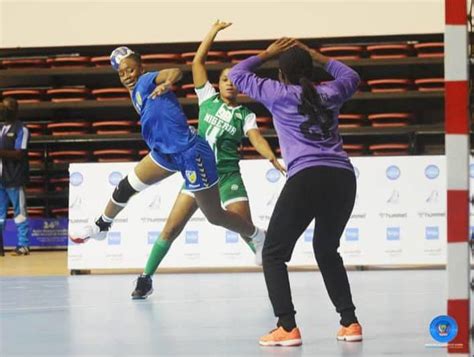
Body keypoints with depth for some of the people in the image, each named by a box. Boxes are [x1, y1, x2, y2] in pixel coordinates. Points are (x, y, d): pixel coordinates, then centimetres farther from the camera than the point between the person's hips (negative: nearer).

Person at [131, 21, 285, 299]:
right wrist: (214, 31, 0)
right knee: (172, 228, -3)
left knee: (247, 231, -8)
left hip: (228, 175, -1)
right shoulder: (208, 98, 6)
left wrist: (272, 158, -35)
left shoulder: (246, 115, 2)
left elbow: (257, 139, -15)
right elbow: (197, 62, 2)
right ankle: (146, 279, 5)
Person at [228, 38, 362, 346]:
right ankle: (350, 323, 17)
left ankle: (288, 327, -11)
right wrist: (314, 55, 45)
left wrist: (267, 54, 34)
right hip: (343, 177, 5)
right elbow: (351, 76, 44)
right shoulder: (329, 93, 20)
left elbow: (237, 74, 24)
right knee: (327, 251, 24)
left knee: (274, 253, 4)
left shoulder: (279, 93, 10)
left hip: (307, 178, -5)